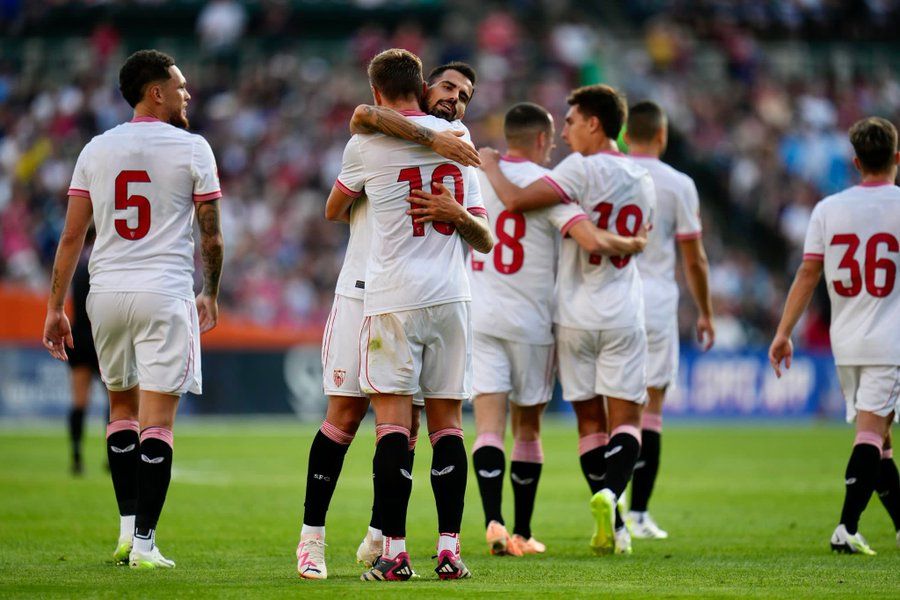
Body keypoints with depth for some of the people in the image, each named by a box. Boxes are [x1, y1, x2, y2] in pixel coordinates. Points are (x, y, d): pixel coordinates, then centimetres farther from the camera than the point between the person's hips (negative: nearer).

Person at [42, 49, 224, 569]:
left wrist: (56, 307, 10)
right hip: (165, 292, -4)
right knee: (157, 419, -3)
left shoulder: (96, 150, 7)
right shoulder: (192, 149, -1)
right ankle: (144, 541, -8)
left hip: (106, 291, 4)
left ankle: (128, 527, 17)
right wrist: (211, 295, 19)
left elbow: (72, 236, 5)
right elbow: (211, 238, 3)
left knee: (123, 406, 20)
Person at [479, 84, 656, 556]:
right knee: (624, 419, 2)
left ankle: (612, 526, 3)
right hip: (623, 317, 3)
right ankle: (610, 492, -26)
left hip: (575, 317, -3)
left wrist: (491, 166, -5)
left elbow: (516, 201, -22)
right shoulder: (643, 181, 8)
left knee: (589, 421, 7)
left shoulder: (583, 169, -12)